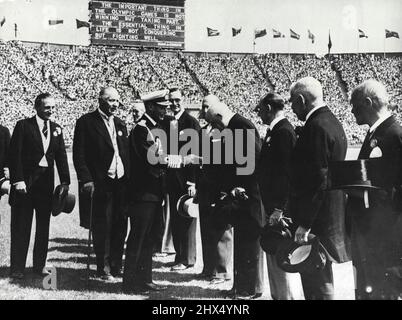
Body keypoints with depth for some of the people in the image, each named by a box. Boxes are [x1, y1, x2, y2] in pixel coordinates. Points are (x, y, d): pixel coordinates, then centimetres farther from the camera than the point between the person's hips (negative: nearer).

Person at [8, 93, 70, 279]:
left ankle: (40, 265, 18)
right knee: (21, 227, 1)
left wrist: (65, 181, 2)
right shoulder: (23, 126, -3)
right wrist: (17, 180, -15)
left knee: (43, 226, 8)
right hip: (25, 181, -4)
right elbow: (14, 155, -7)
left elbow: (61, 157, 11)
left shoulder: (56, 129, 11)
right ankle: (17, 267, 9)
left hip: (46, 182, 4)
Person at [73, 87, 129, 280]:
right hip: (100, 183, -5)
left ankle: (116, 266, 18)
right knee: (102, 227, 0)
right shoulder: (86, 122, -2)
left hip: (121, 182, 5)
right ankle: (103, 268, 10)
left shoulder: (120, 124, 17)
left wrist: (129, 178, 7)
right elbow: (79, 154, -6)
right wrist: (86, 180, -14)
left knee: (120, 227, 7)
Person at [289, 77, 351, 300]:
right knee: (317, 280, 20)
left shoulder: (317, 127, -19)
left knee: (318, 285, -1)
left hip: (318, 221, -10)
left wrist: (304, 224, -20)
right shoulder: (331, 122, 13)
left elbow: (317, 181, -23)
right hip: (331, 216, 10)